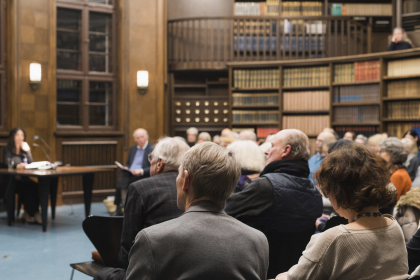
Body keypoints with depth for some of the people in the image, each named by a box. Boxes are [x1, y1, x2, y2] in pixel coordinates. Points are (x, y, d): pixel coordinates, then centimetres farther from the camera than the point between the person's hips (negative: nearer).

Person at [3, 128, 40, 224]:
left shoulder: (25, 148, 18)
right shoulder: (7, 149, 5)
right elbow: (7, 165, -8)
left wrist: (27, 151, -3)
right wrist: (17, 166, -28)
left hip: (23, 178, 4)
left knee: (34, 186, -30)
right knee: (30, 187, -33)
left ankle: (28, 213, -20)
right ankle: (35, 213, -24)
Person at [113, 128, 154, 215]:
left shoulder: (152, 149, -1)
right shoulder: (132, 148, 21)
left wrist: (141, 171, -21)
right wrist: (126, 168, 4)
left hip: (143, 176, -6)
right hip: (130, 174, 6)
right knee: (121, 175, -27)